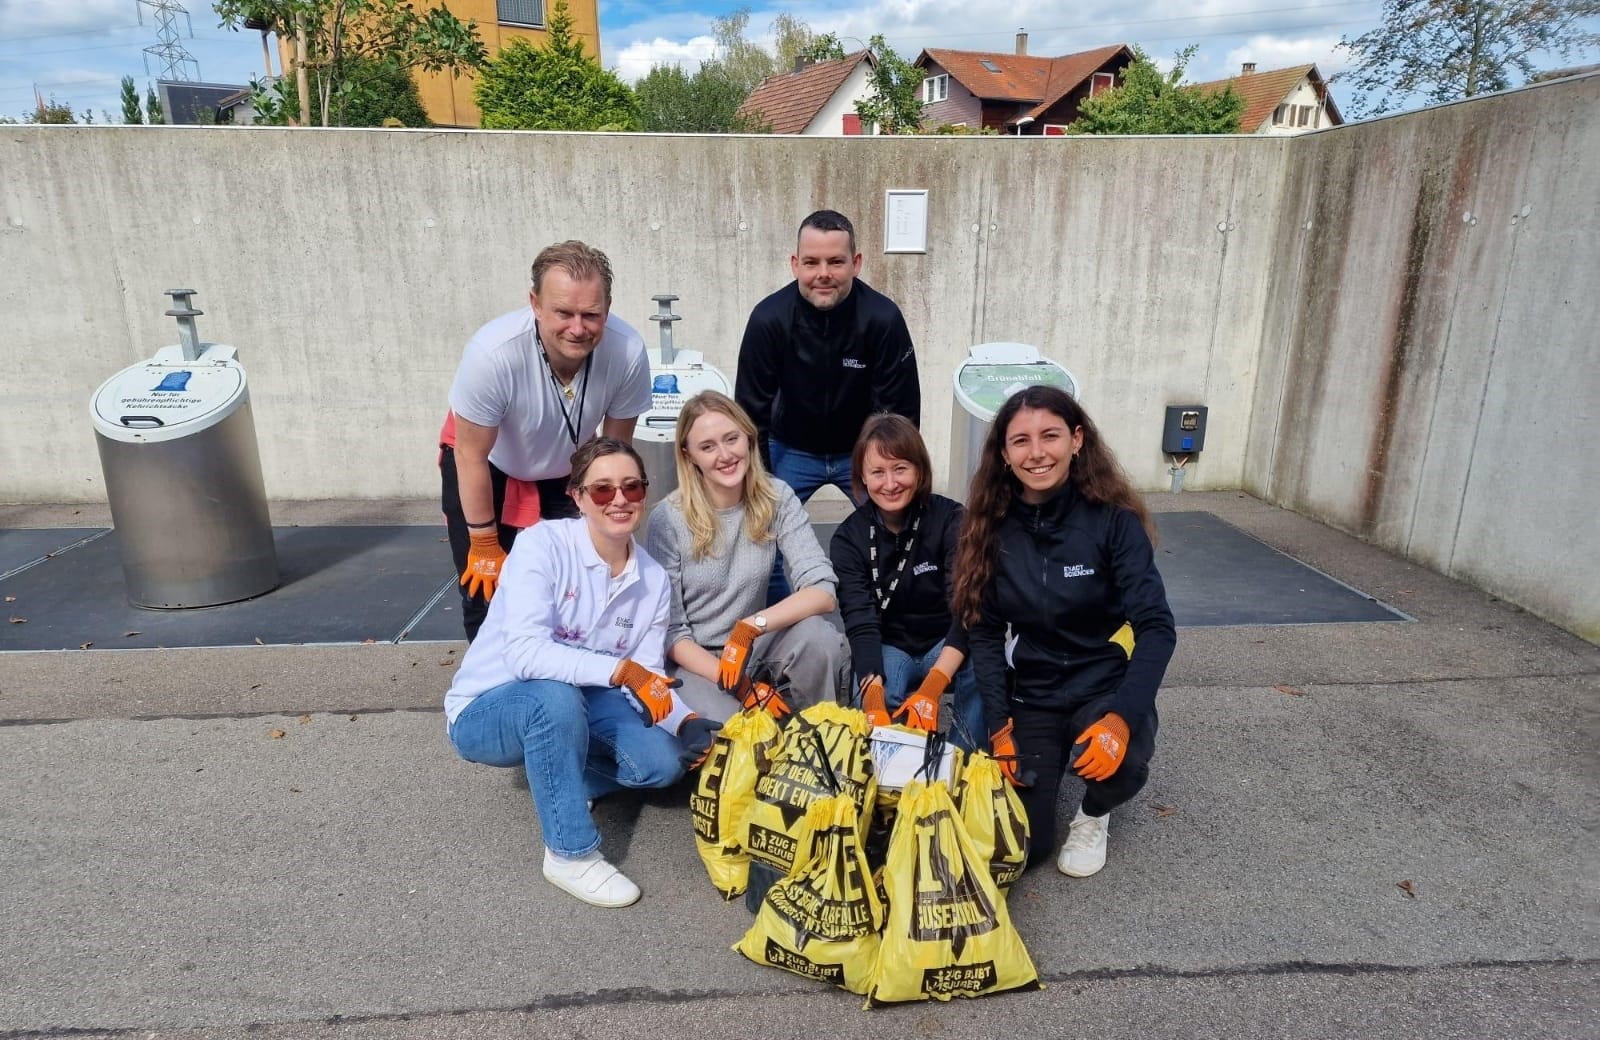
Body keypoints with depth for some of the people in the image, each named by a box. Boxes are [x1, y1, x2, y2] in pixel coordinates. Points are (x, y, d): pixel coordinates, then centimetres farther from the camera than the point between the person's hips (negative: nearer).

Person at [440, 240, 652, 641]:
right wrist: (485, 547, -12)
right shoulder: (492, 352, -36)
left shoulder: (628, 351, -29)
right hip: (486, 468, -2)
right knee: (486, 597, -1)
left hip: (564, 470, 2)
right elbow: (472, 455, -22)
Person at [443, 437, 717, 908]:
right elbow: (523, 653, -34)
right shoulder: (543, 543, -23)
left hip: (577, 705, 5)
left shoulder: (653, 579, -6)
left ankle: (554, 777, 10)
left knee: (663, 761, -19)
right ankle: (570, 854, -20)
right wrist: (621, 670, -40)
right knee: (558, 696, -38)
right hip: (484, 710, -5)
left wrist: (686, 722, -26)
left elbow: (646, 679, -6)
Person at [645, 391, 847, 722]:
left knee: (819, 637, -28)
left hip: (755, 646, 3)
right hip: (696, 660, -3)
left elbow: (823, 591, -18)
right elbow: (669, 630, -13)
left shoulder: (777, 498, -9)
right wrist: (732, 683, -24)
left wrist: (752, 626, -32)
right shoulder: (668, 519, -15)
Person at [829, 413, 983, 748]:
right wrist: (873, 693, -41)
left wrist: (930, 688, -40)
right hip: (887, 649, 0)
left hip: (948, 646, 0)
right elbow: (860, 621, -21)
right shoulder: (849, 537, -10)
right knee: (875, 713, -32)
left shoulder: (951, 519, -15)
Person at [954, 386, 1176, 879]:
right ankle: (1052, 757, 28)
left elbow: (1157, 627, -18)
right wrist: (999, 727, -11)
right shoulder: (992, 526, -8)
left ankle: (1092, 815, 4)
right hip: (1031, 694, 2)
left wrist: (1122, 717, -31)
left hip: (1106, 685, -2)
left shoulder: (1113, 519, -16)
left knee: (1118, 761, -35)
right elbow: (984, 631, -3)